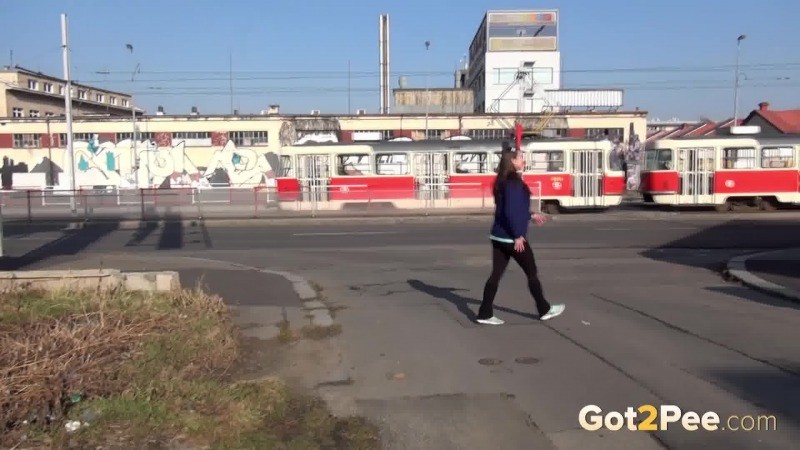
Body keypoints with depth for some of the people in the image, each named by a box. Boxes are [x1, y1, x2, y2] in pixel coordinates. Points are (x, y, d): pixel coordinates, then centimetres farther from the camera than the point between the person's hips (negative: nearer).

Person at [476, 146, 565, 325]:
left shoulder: (503, 181, 12)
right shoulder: (514, 182, -16)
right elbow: (511, 211, -24)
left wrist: (531, 215, 27)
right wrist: (518, 235, -21)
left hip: (499, 236, 9)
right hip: (512, 237, -9)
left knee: (496, 274, 8)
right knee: (532, 272, 7)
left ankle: (485, 314, 7)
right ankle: (545, 310, 21)